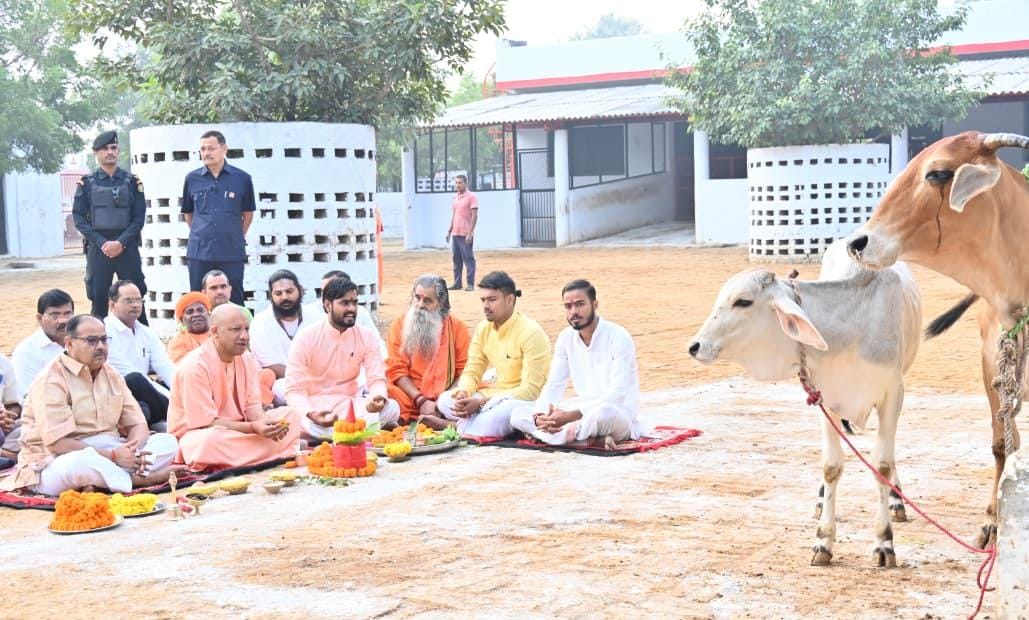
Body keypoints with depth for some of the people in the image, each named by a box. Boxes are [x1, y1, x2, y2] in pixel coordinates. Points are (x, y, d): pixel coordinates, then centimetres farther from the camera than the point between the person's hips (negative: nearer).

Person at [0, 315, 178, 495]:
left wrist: (135, 451, -17)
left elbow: (137, 424, 7)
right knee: (82, 463, -42)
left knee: (168, 442, -8)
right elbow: (57, 443, -21)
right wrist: (112, 455, -25)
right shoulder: (51, 379, -12)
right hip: (58, 463, -8)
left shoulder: (112, 375, 11)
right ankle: (137, 479, -17)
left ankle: (100, 481, -24)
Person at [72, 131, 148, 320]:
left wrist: (121, 243, -11)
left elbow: (139, 218, 2)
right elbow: (79, 218, 2)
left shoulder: (132, 181, 5)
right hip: (97, 249, 0)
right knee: (99, 299, 3)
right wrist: (102, 243, -10)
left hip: (128, 248, 0)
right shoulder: (87, 183, 5)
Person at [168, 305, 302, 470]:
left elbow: (252, 406, 0)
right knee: (210, 441, -42)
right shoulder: (194, 366, -22)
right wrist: (253, 428, -33)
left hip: (237, 429, 7)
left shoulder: (247, 359, 1)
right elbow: (207, 423, -23)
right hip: (197, 433, -7)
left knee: (290, 415, -4)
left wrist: (265, 422, -25)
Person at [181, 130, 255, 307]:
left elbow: (248, 213, 11)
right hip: (199, 254, 2)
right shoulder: (192, 179, 4)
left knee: (234, 303, 3)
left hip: (232, 254, -1)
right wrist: (200, 235, 14)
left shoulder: (242, 178, -1)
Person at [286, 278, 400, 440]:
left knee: (392, 408, -26)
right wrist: (311, 414, -33)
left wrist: (377, 398, -30)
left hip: (350, 406, 3)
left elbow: (377, 379, -3)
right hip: (316, 407, -3)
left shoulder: (366, 337, 1)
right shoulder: (306, 338, -8)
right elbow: (294, 390, -12)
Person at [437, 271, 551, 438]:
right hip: (497, 396, 8)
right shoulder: (483, 329, 3)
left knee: (502, 413, -41)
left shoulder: (531, 332, -17)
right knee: (445, 400, -10)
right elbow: (472, 372, 8)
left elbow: (531, 389, -20)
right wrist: (463, 392, -18)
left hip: (528, 399, -8)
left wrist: (482, 403, -25)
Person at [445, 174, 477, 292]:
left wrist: (470, 233, -18)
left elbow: (474, 216, -12)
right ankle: (457, 283, 15)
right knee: (456, 259, 10)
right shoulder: (455, 197, 15)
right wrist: (449, 230, 16)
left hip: (466, 234, -7)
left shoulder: (471, 197, -8)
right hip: (455, 234, 7)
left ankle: (470, 284, -1)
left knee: (468, 258, -4)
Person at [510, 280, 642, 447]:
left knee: (604, 413, -43)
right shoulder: (566, 338, 4)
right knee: (518, 415, -10)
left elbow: (616, 394, -23)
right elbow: (554, 385, 5)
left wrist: (570, 416, -32)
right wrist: (540, 416, -18)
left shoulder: (618, 337, -15)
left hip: (619, 416, -7)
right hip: (583, 411, 7)